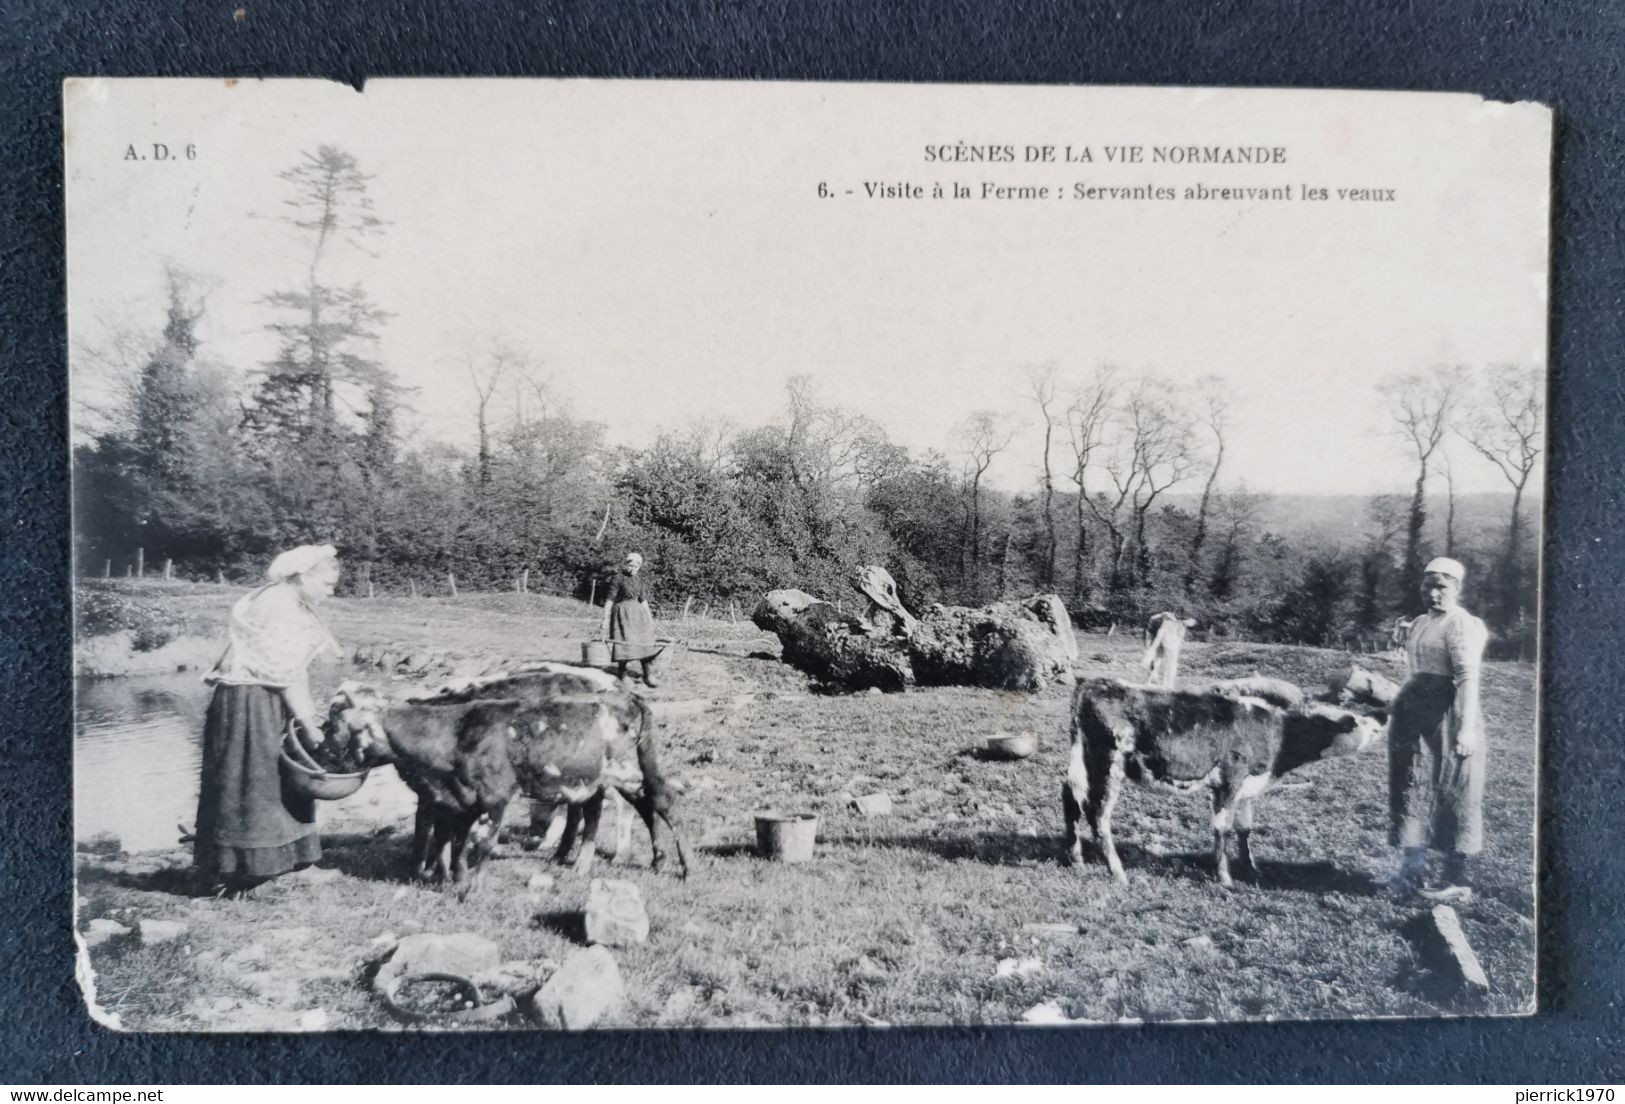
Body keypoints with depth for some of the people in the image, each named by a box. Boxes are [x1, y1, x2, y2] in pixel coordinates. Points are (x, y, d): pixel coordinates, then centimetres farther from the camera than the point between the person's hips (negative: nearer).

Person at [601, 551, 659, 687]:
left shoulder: (641, 580, 9)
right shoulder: (619, 578, -8)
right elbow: (610, 599, -8)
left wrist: (650, 618, 12)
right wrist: (606, 618, -10)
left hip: (638, 612, 5)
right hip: (623, 613, -5)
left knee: (645, 643, -2)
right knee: (624, 643, -6)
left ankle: (649, 676, 0)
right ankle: (623, 675, 10)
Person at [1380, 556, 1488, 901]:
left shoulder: (1461, 625, -11)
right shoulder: (1420, 623, 16)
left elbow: (1468, 677, -20)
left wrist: (1467, 727, -27)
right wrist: (1397, 713, 20)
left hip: (1445, 718, -8)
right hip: (1414, 717, 8)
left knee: (1451, 797, -1)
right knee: (1415, 792, 11)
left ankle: (1459, 882, 7)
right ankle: (1410, 870, 18)